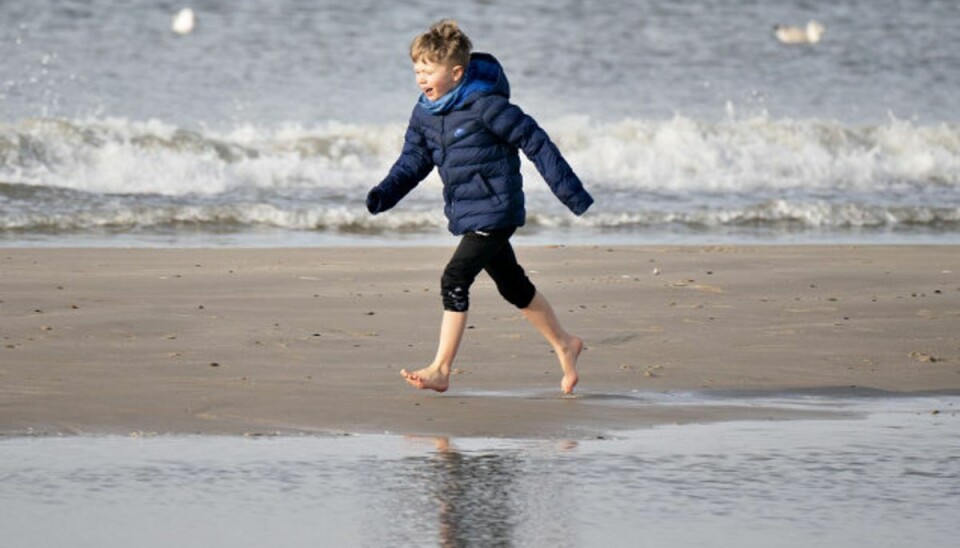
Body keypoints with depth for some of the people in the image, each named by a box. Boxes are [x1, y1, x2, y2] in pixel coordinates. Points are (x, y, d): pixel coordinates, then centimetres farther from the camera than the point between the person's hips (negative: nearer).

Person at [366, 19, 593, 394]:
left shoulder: (485, 105, -18)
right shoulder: (424, 114, 4)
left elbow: (535, 142, -14)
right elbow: (413, 160, 10)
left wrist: (572, 193, -12)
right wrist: (384, 194, -9)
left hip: (495, 212, -8)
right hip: (465, 215, 8)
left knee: (454, 280, -17)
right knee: (513, 286, 19)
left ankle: (440, 370, -11)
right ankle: (564, 345, 37)